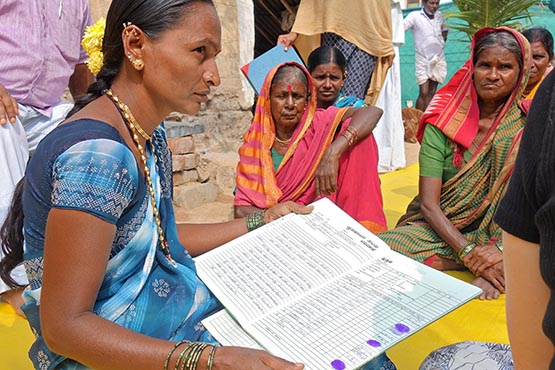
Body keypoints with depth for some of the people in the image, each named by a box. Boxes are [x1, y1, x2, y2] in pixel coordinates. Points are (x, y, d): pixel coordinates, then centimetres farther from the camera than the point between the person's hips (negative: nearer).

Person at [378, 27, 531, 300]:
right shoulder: (443, 123, -5)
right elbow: (428, 204, -11)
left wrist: (502, 248, -25)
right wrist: (468, 252, -23)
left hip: (501, 234, 1)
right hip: (439, 229, 0)